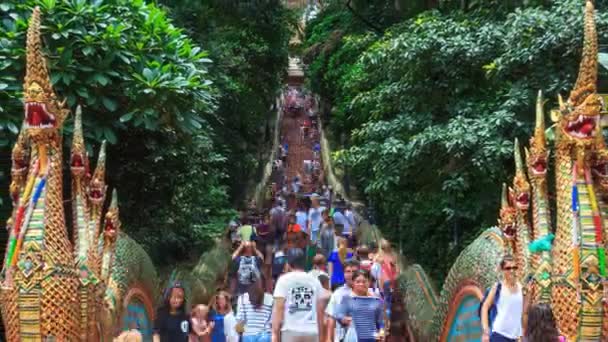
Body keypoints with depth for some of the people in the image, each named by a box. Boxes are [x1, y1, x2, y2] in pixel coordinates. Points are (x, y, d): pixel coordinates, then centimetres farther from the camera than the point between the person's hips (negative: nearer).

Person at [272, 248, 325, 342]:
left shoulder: (284, 280, -2)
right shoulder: (315, 281, 9)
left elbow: (279, 308, -7)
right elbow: (320, 310, 10)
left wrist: (275, 333, -4)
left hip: (290, 331, -3)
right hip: (311, 331, 3)